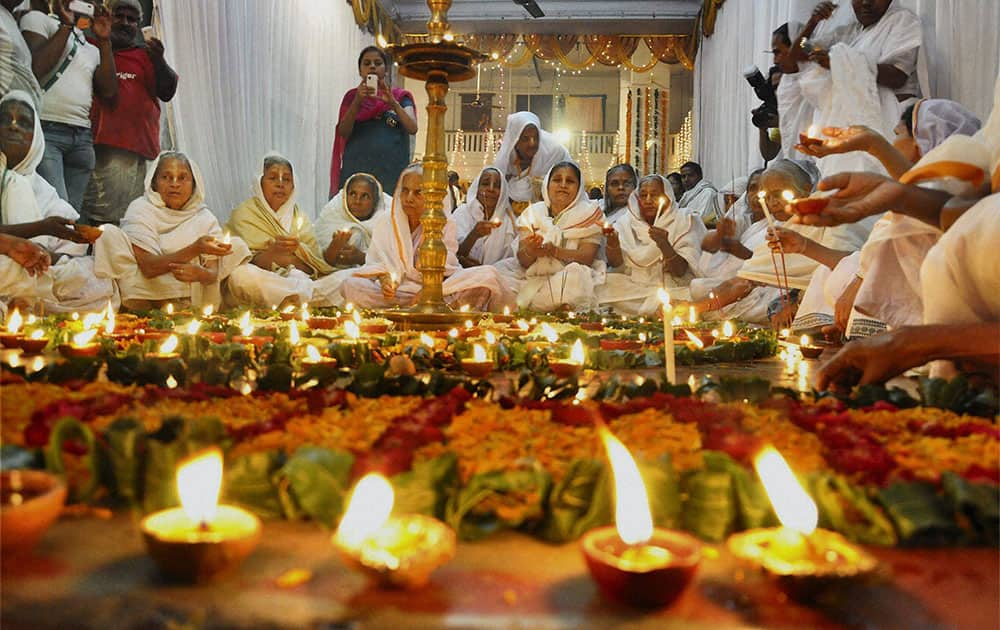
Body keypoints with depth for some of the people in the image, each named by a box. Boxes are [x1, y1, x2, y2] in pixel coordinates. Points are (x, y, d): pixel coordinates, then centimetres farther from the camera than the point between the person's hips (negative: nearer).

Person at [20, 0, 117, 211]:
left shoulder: (92, 48, 25)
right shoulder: (37, 19, 9)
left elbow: (109, 92, 11)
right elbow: (36, 68, -8)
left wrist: (104, 41, 10)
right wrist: (66, 25, -2)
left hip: (82, 137, 6)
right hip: (45, 130, -6)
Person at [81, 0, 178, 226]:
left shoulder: (146, 55, 17)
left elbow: (167, 92, 7)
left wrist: (159, 61, -11)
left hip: (131, 148, 0)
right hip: (93, 142, 1)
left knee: (119, 219, -9)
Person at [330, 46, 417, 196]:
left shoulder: (400, 96, 15)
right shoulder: (352, 96, 17)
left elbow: (412, 128, -1)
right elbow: (343, 132, 2)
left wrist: (392, 102, -14)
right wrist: (357, 102, -12)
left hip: (391, 172, -1)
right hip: (356, 169, 1)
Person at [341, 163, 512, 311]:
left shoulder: (445, 224, 5)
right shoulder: (386, 222, 9)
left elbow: (444, 267, -3)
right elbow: (378, 263, 4)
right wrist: (385, 280, -20)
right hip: (398, 291, 1)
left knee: (488, 275, -24)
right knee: (351, 285, -30)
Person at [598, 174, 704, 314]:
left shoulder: (683, 221, 0)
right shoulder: (626, 221, 8)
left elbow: (680, 271, -10)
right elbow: (616, 264, -3)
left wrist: (664, 244, -28)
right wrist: (612, 241, -23)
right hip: (631, 288, 3)